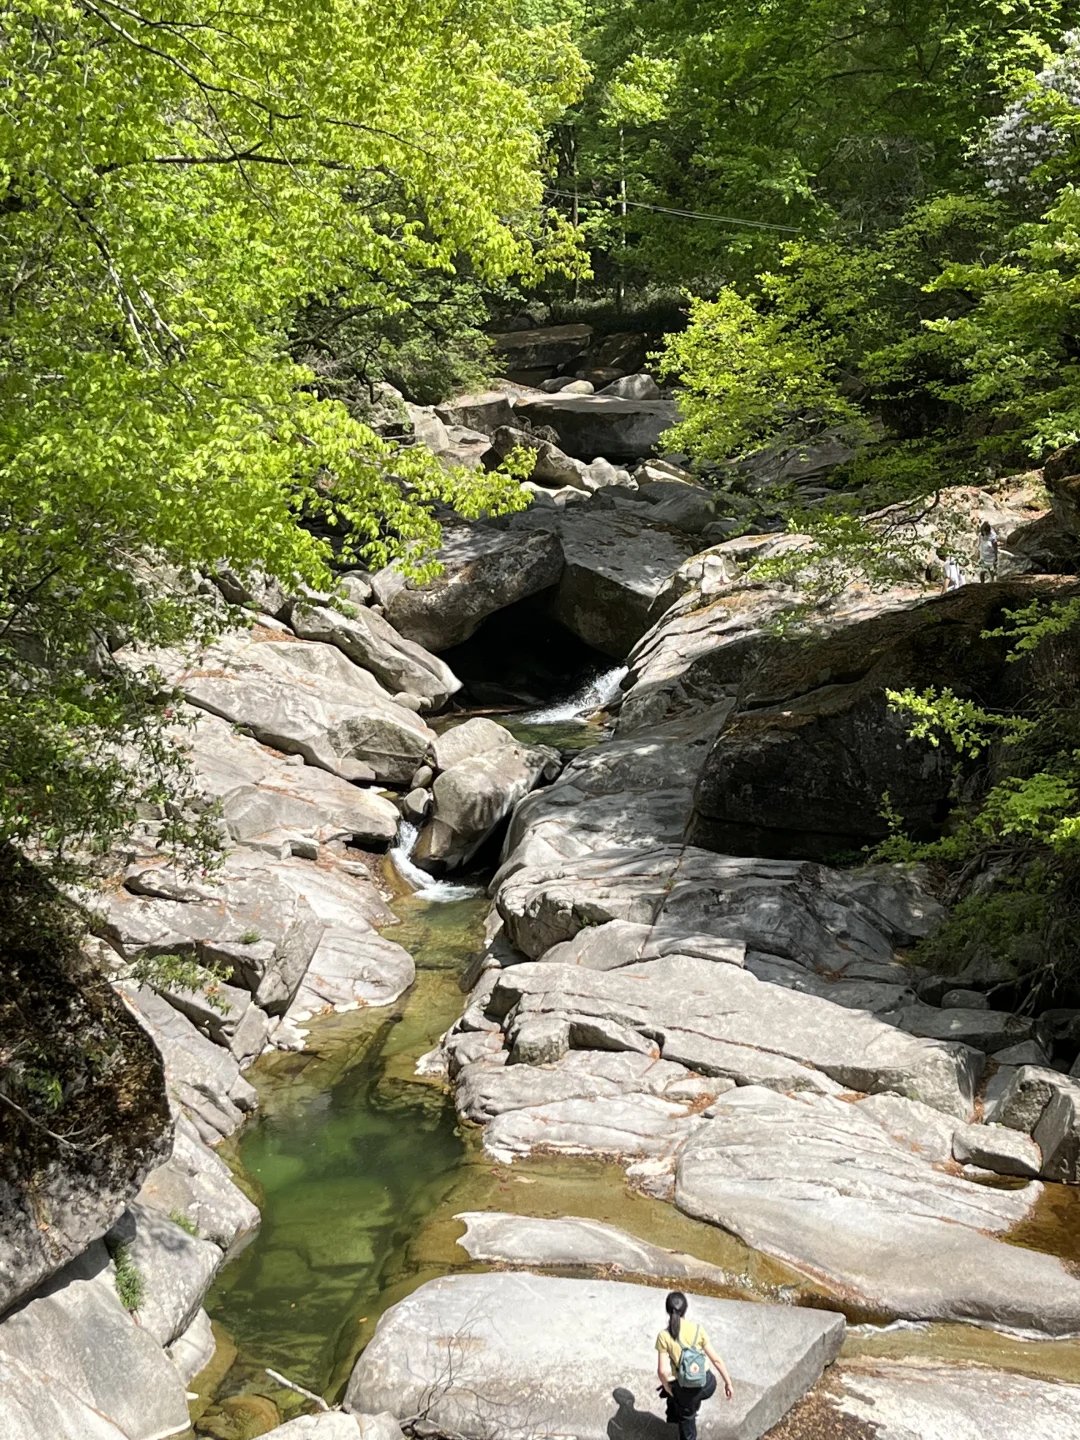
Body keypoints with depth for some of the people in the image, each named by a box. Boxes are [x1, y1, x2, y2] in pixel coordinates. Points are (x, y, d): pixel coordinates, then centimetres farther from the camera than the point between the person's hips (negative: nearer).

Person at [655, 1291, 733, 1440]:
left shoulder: (664, 1336, -14)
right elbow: (715, 1359, -4)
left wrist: (667, 1389, 3)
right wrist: (728, 1382, 8)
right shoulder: (697, 1329, -8)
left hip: (687, 1390, -2)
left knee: (686, 1419, 29)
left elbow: (663, 1371, -16)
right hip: (707, 1384, 2)